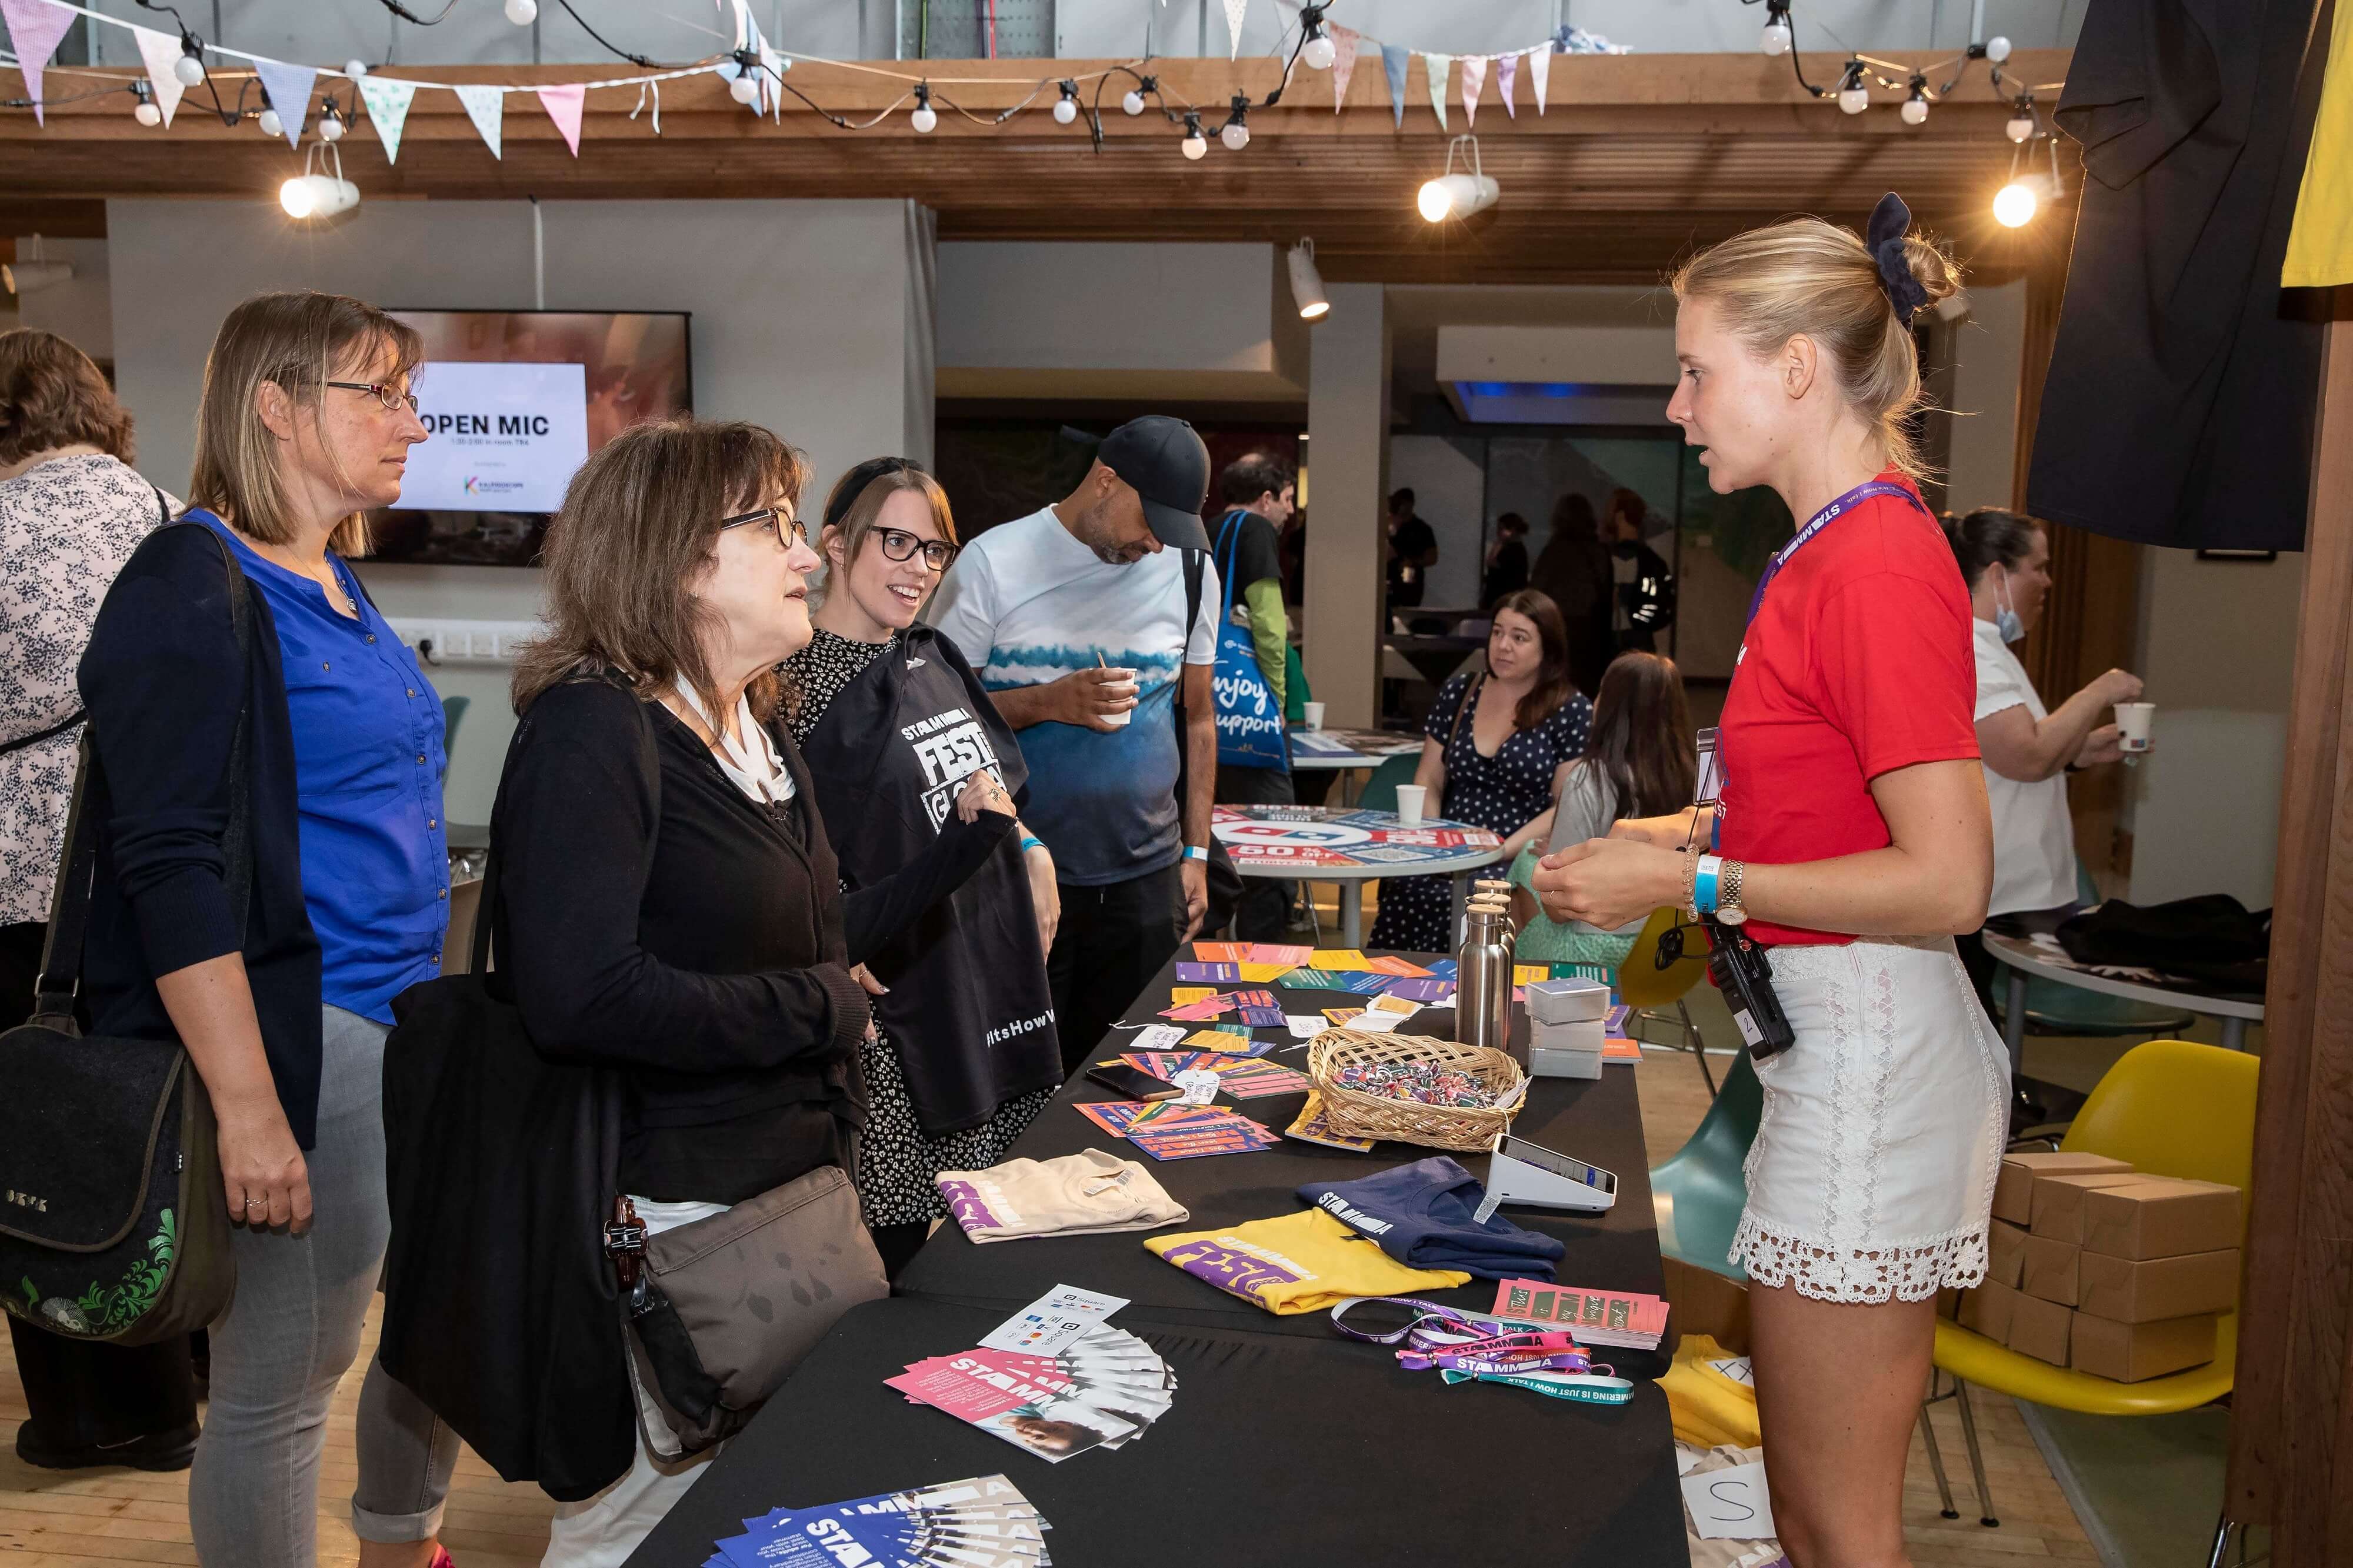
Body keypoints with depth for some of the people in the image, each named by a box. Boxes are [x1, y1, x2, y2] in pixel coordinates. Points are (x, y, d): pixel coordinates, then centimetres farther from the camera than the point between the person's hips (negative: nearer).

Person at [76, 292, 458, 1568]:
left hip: (406, 1022, 9)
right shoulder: (192, 588, -12)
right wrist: (247, 1106, -21)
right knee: (280, 1387, 2)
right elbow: (172, 868, -18)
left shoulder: (335, 585, 14)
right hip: (303, 1034, -9)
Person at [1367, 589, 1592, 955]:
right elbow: (1428, 784, 15)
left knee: (1463, 909, -34)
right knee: (1406, 896, -30)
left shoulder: (1571, 710, 2)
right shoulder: (1457, 694, 14)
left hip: (1521, 863, -3)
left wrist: (1501, 850, -14)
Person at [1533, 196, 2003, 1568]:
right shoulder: (1840, 547, 11)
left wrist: (1696, 883, -17)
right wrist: (1696, 828, 11)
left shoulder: (1876, 562, -19)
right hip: (1822, 1043, 10)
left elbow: (1949, 884, -22)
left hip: (1870, 1059, -10)